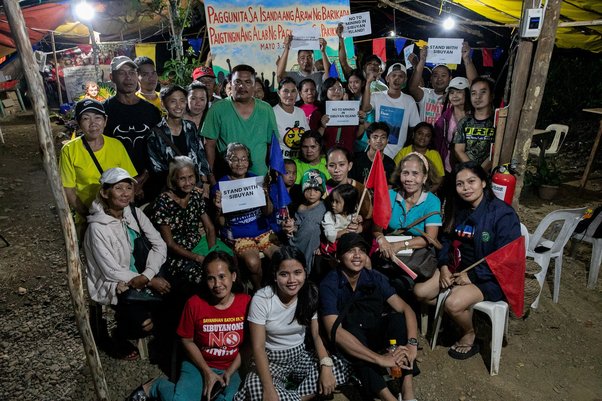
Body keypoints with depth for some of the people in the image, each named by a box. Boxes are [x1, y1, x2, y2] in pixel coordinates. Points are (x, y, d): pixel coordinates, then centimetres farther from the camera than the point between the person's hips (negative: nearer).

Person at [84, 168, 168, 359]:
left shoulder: (134, 213, -2)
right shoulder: (97, 227, -18)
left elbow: (159, 245, -5)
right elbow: (112, 272, -18)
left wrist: (147, 275, -20)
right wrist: (150, 282, -19)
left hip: (142, 278, 5)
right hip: (114, 286, -5)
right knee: (145, 324, -26)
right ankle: (120, 338, 10)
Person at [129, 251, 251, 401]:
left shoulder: (246, 303, -13)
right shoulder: (194, 303, -14)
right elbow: (187, 341, -2)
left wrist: (229, 372, -9)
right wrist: (206, 372, -7)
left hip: (232, 368, 0)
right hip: (198, 364, 0)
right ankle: (156, 386, 9)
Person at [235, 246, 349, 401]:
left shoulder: (311, 294, -10)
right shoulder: (261, 299, -20)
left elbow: (318, 334, -5)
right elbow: (258, 347, -18)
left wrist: (326, 366, -23)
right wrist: (269, 388, -28)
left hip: (300, 355, 4)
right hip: (271, 359, -3)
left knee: (338, 370, -20)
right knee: (257, 388, -33)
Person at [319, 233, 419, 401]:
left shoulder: (375, 278, -9)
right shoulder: (329, 285, -23)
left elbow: (405, 309, -12)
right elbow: (335, 331, -33)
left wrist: (412, 343, -32)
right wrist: (379, 359, -39)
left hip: (374, 334, 4)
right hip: (349, 343, -3)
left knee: (398, 318, -24)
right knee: (353, 332, -36)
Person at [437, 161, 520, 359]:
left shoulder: (503, 214, -18)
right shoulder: (460, 208, 3)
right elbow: (447, 239, 10)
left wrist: (472, 276, -20)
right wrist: (444, 266, -7)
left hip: (489, 277, -6)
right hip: (458, 267, 7)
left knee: (454, 303, -27)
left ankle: (469, 335, 7)